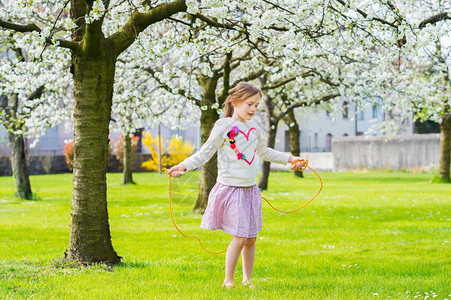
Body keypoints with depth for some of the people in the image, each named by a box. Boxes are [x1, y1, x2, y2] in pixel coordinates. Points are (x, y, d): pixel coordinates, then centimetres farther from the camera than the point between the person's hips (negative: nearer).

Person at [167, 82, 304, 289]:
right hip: (231, 188, -6)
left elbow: (264, 152, 27)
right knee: (239, 237, -9)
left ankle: (246, 279, 22)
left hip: (250, 189, 6)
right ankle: (228, 281, 5)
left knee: (251, 238, 9)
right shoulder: (224, 126, -8)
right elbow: (205, 153, -9)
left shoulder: (254, 127, 10)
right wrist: (183, 166, -23)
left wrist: (289, 159, 32)